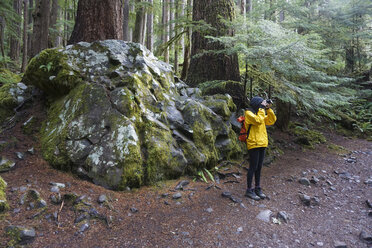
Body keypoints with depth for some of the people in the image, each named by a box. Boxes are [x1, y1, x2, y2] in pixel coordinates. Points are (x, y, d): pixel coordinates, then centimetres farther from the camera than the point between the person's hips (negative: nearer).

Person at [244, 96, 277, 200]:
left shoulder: (260, 113, 18)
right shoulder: (249, 113, -8)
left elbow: (272, 120, 12)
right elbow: (258, 120, -24)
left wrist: (268, 109, 3)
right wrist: (262, 108, -14)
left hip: (262, 144, 8)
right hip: (253, 144, -8)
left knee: (259, 167, 13)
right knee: (253, 167, -4)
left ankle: (257, 188, 22)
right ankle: (249, 190, 5)